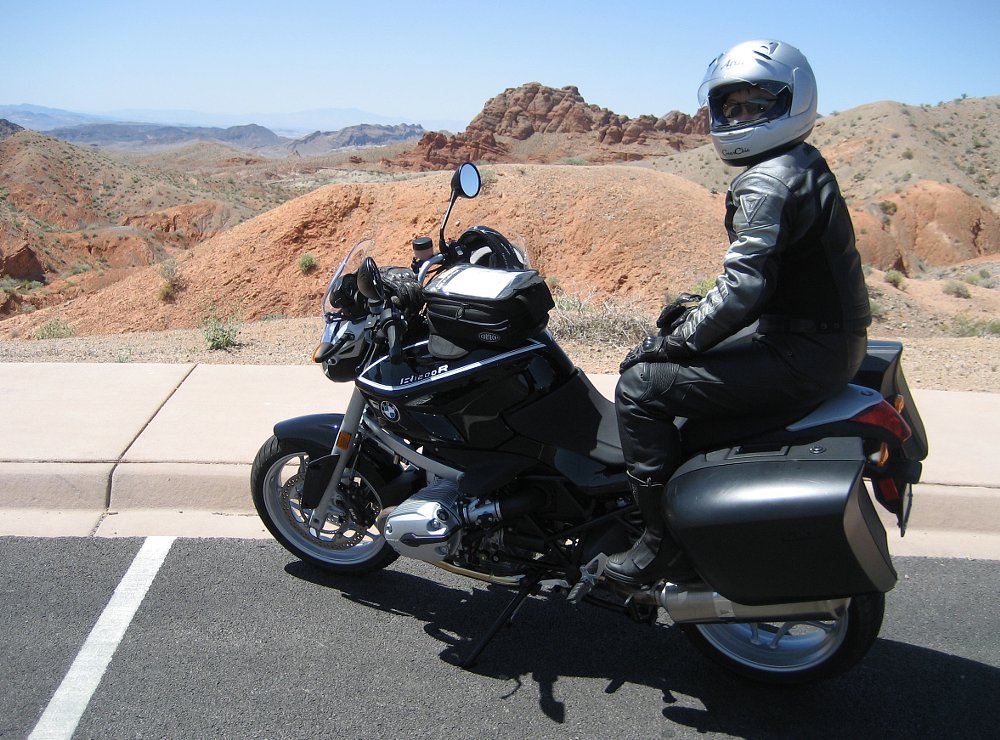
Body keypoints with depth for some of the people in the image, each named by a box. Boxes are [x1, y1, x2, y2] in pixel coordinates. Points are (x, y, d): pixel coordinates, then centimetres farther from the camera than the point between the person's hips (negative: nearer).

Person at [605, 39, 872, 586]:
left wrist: (671, 342, -15)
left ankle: (664, 544, -6)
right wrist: (695, 313, 12)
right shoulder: (802, 165, 16)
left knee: (641, 387, -13)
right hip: (827, 341, 11)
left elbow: (743, 288, -26)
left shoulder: (768, 181, -17)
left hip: (801, 355, -11)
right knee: (681, 363, 24)